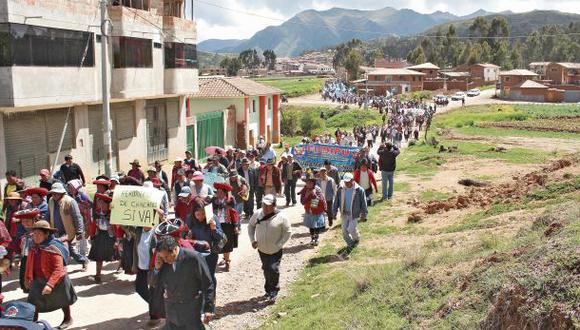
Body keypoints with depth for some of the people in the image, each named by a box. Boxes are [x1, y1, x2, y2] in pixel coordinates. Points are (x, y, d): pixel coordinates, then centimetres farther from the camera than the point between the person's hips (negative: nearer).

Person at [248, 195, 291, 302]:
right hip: (262, 249, 4)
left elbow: (288, 231, -8)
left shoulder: (280, 217, -17)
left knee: (273, 269, -14)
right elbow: (250, 226, 10)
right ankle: (268, 290, 36)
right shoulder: (257, 214, -7)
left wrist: (279, 244, -16)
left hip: (275, 251, -4)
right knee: (266, 270, 15)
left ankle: (273, 293, 4)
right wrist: (253, 240, -1)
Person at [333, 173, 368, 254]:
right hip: (344, 214, 4)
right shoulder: (341, 189, -2)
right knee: (344, 231, 5)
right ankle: (350, 244, 28)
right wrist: (334, 212, 6)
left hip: (354, 214, -4)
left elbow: (363, 203, -4)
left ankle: (356, 239, 23)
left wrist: (364, 214, -1)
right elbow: (336, 201, 6)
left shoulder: (359, 190, -12)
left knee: (351, 229, -10)